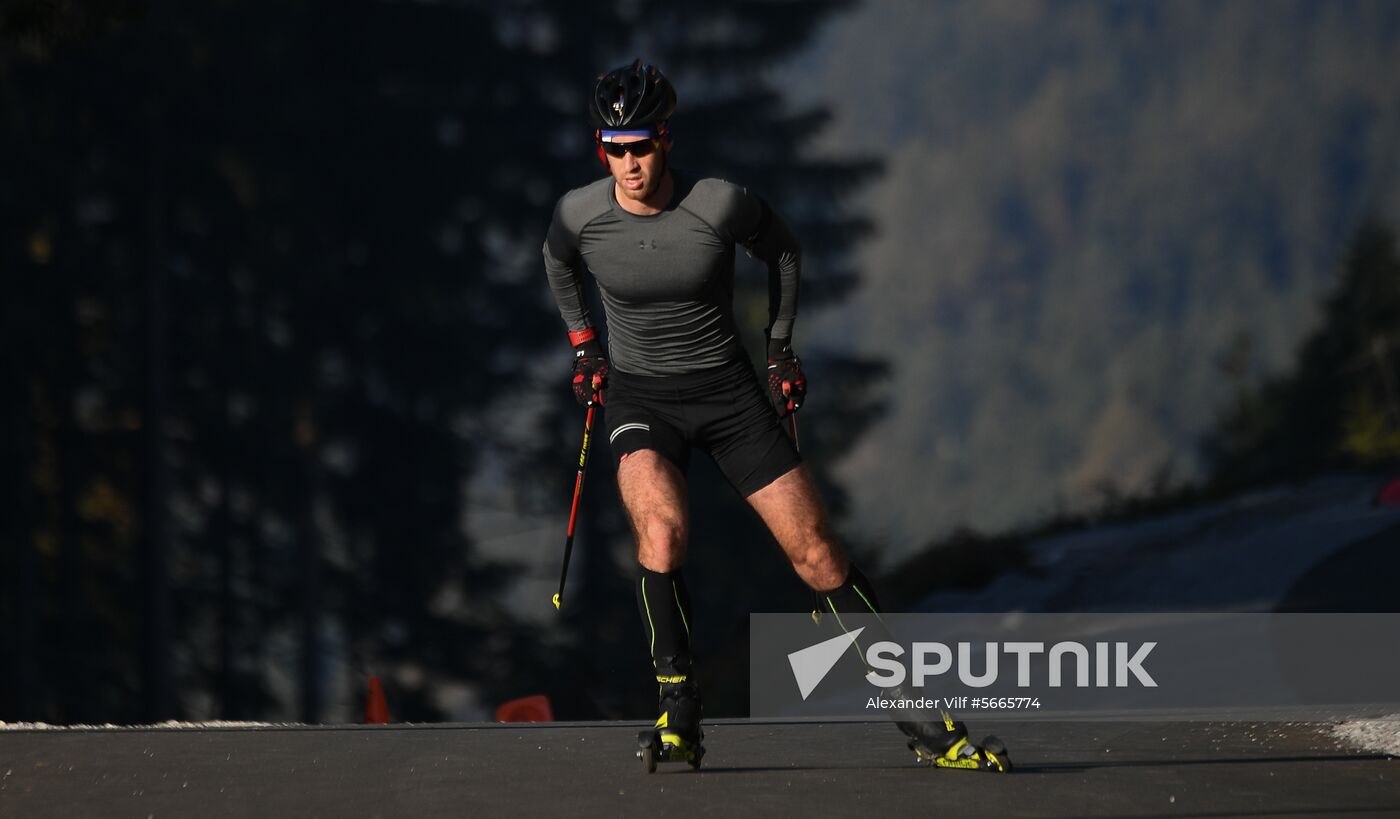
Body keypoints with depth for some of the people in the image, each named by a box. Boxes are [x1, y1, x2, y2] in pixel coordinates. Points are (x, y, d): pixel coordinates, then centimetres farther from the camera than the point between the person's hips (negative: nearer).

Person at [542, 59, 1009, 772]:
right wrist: (584, 345, 14)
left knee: (814, 552, -4)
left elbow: (780, 248, 6)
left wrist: (780, 347, 7)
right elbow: (558, 263, 14)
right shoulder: (580, 215, -11)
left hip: (730, 392, 0)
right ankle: (678, 708, -18)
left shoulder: (719, 205, -16)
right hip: (640, 398, 0)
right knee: (661, 526, -30)